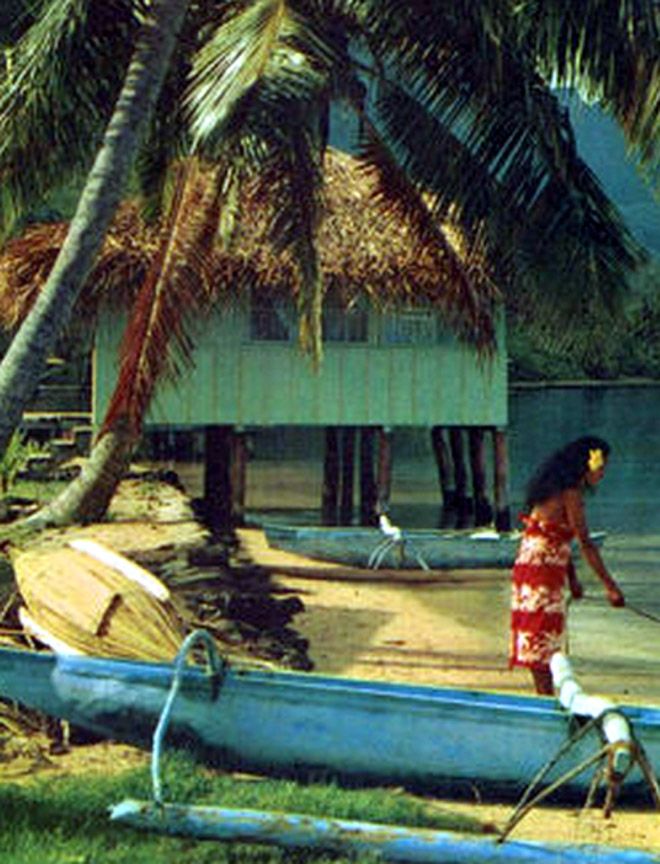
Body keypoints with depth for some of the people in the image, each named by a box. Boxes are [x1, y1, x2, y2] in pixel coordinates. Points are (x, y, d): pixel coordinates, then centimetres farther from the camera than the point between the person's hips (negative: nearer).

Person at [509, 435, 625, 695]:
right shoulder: (571, 493, -15)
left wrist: (572, 578, 17)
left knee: (537, 641, 12)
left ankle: (543, 697, 18)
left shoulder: (557, 487, 14)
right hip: (543, 569, -9)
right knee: (545, 637, -5)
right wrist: (609, 585, -18)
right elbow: (585, 543, -19)